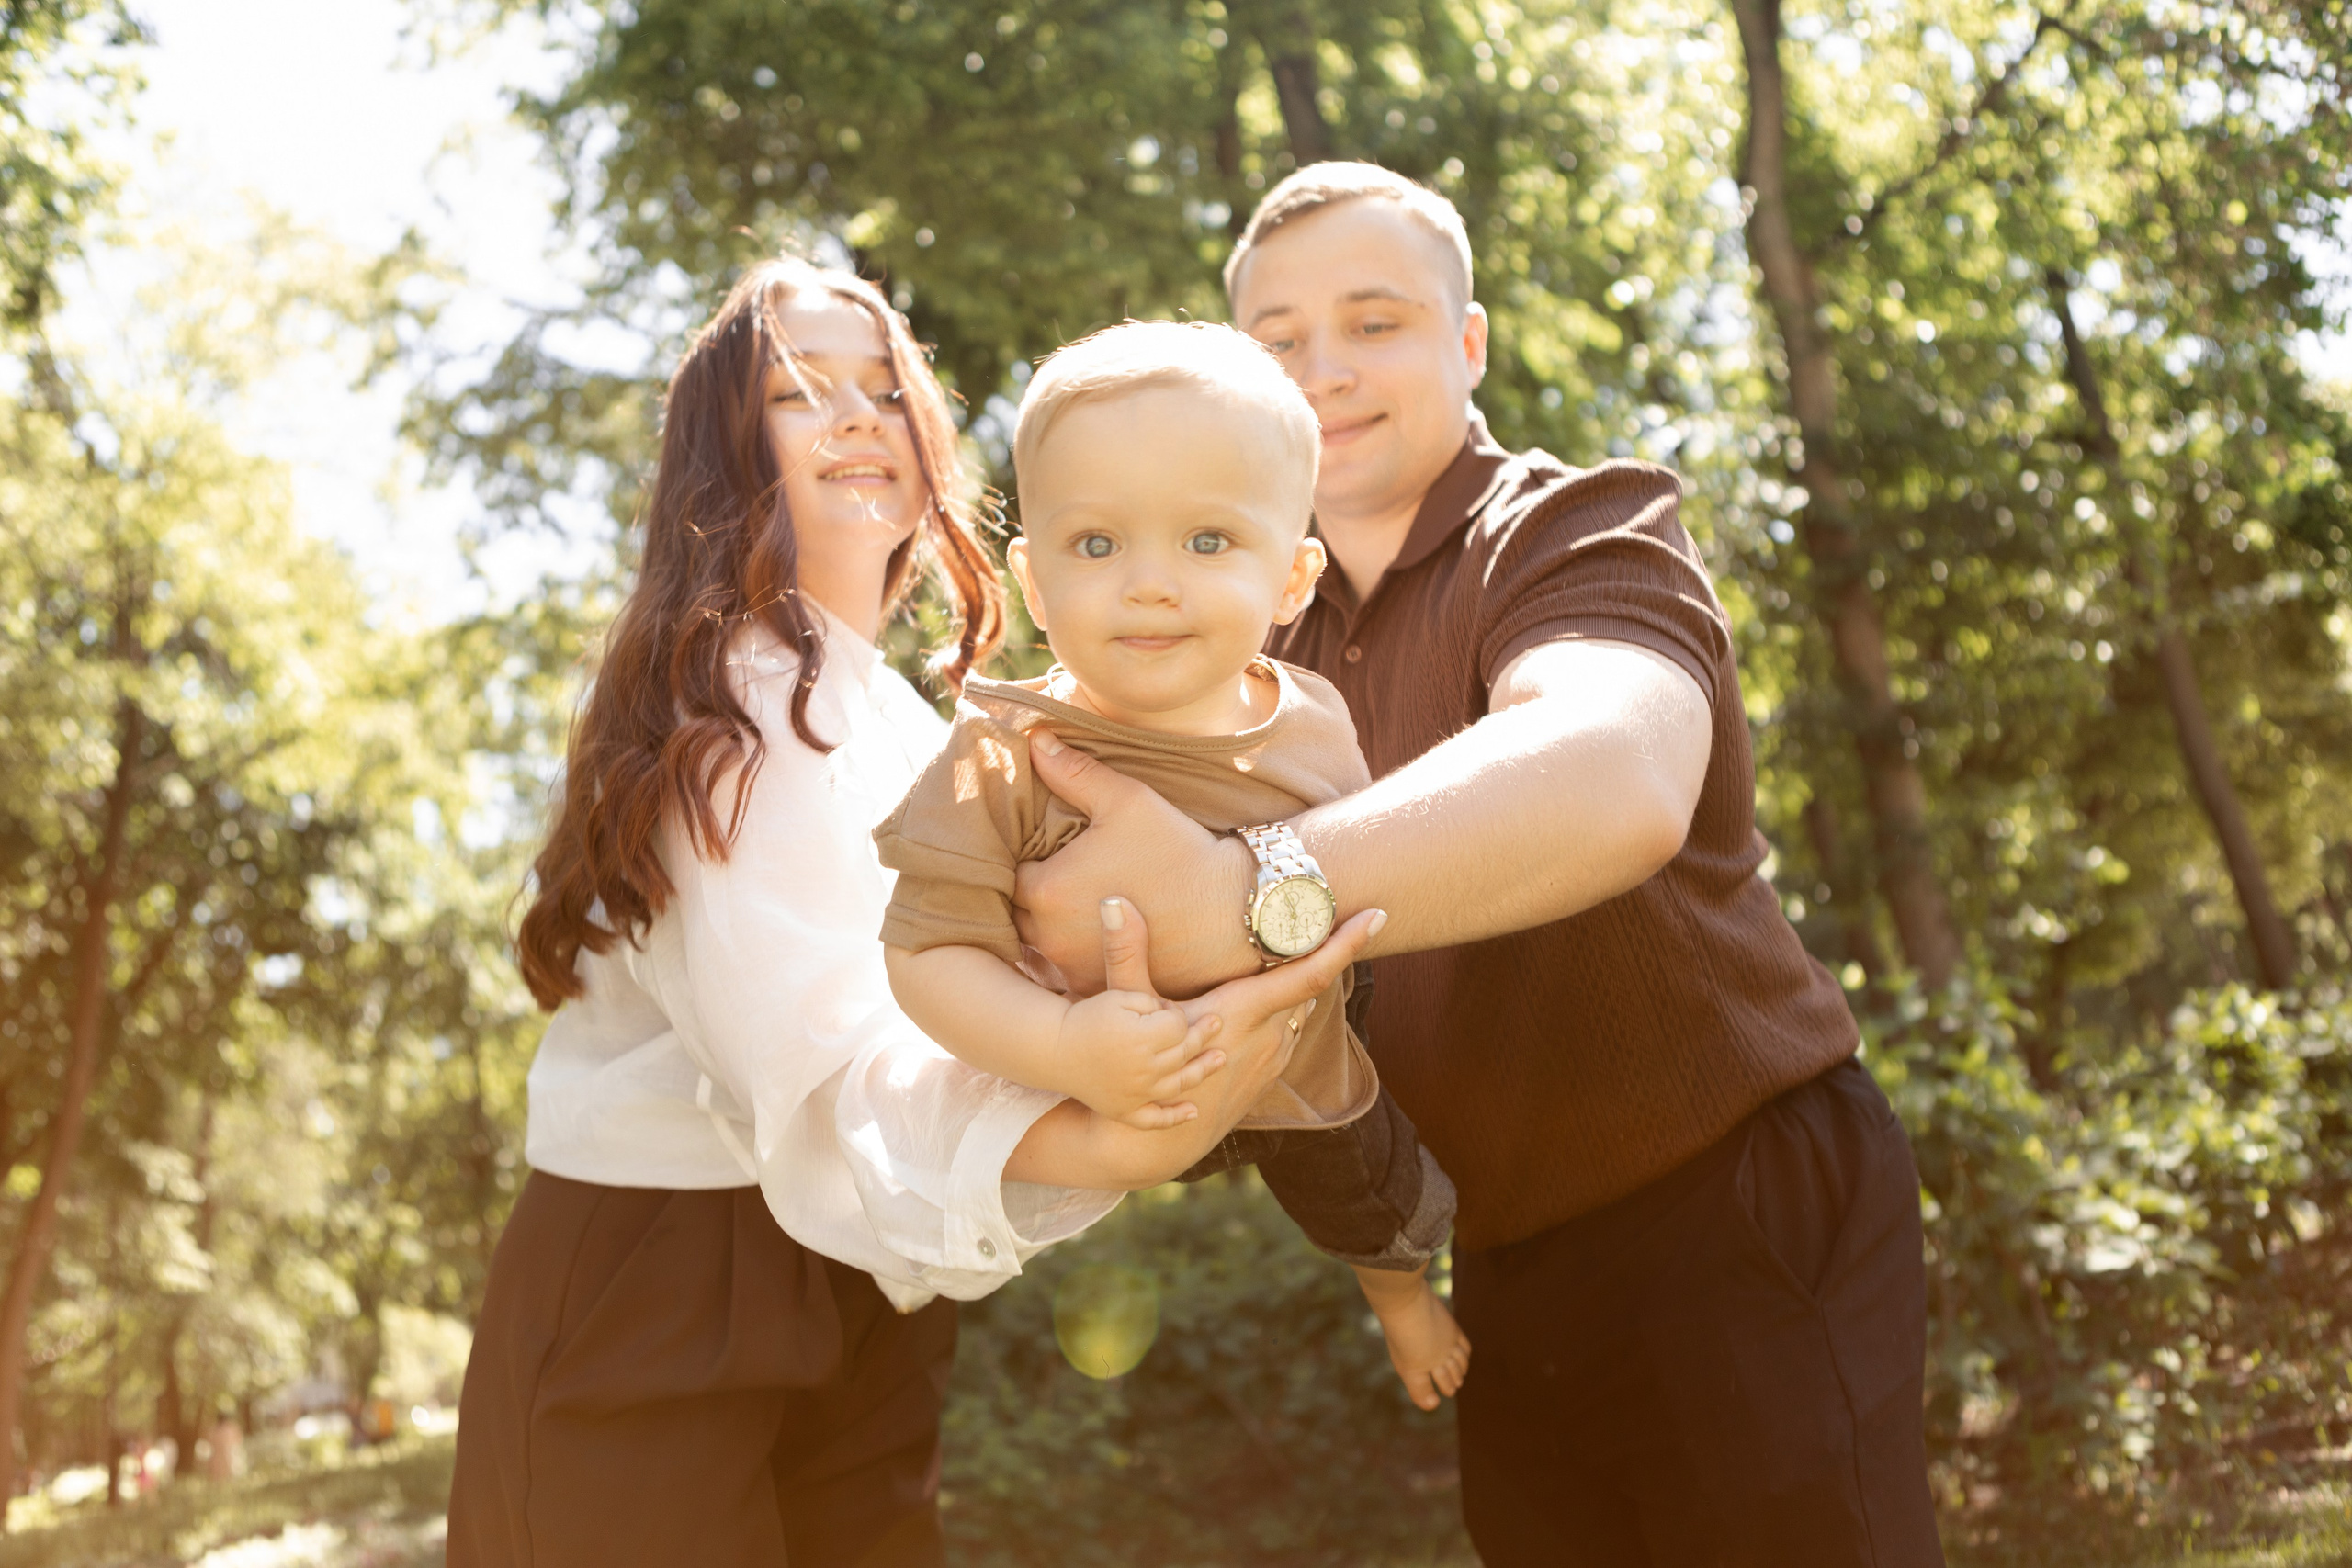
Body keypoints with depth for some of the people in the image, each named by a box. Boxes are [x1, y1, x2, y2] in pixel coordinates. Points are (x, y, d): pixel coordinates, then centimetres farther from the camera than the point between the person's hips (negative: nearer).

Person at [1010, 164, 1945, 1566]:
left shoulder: (1575, 529, -13)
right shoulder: (1286, 651, 12)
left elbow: (1617, 781, -37)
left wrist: (1244, 901, -48)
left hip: (1745, 1226, -7)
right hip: (1513, 1279, 7)